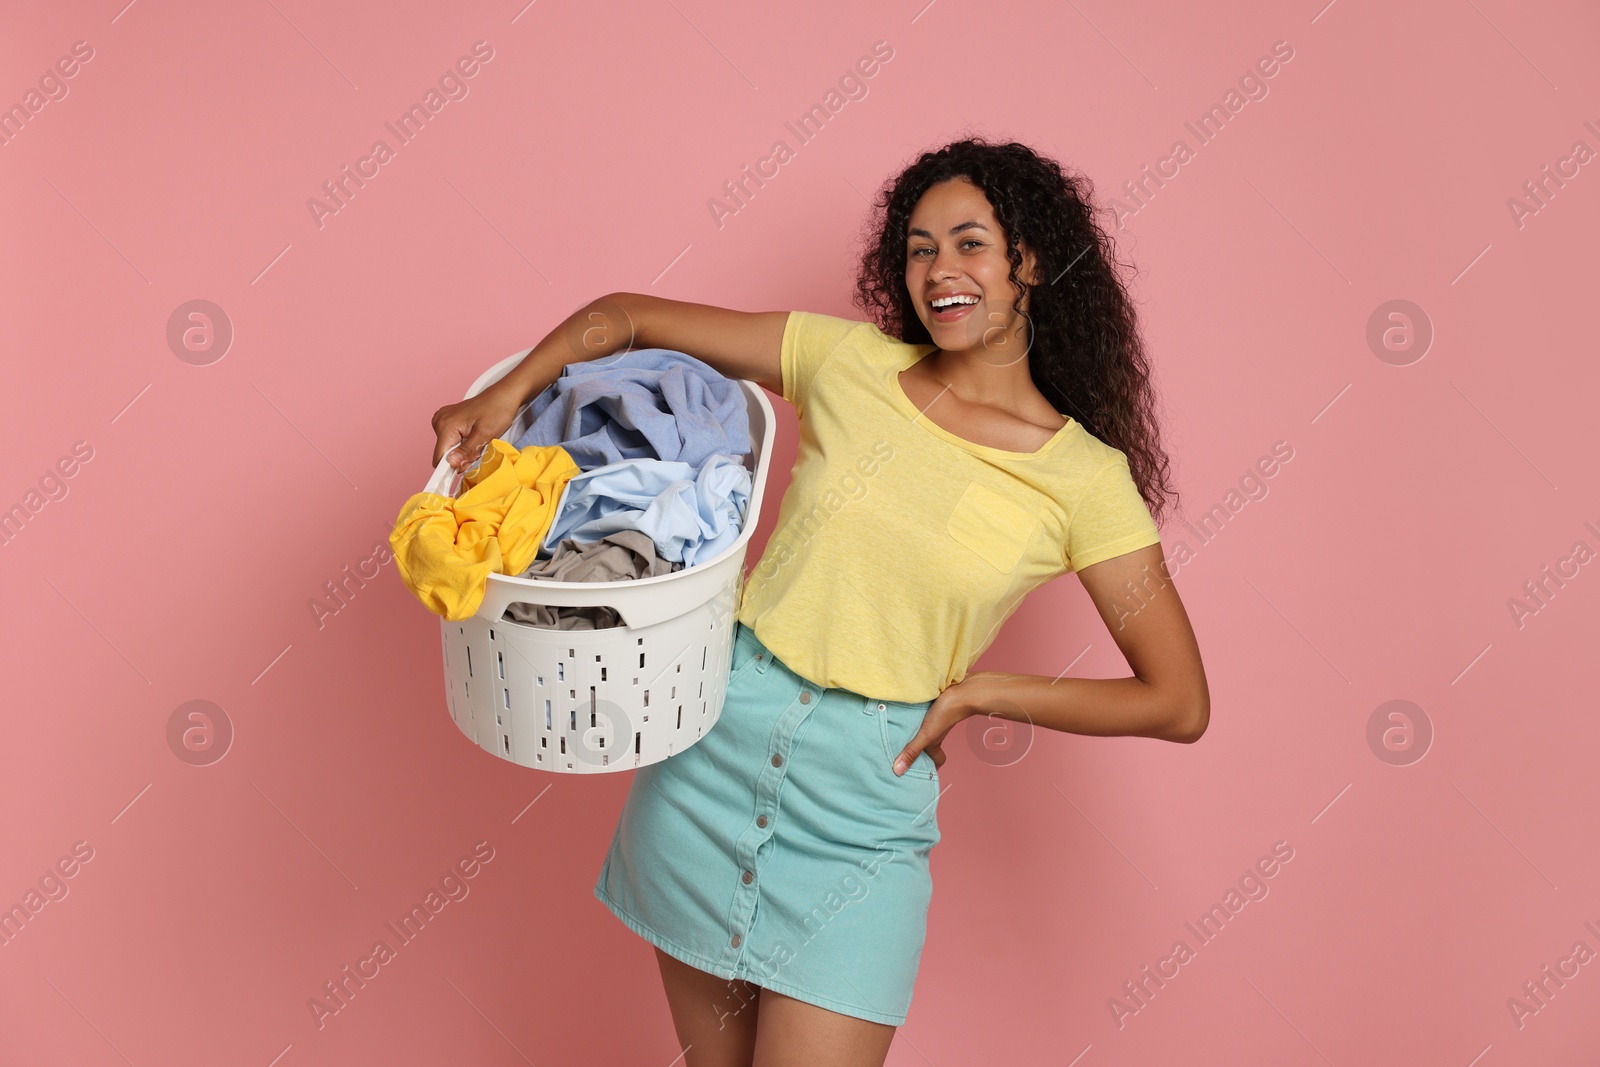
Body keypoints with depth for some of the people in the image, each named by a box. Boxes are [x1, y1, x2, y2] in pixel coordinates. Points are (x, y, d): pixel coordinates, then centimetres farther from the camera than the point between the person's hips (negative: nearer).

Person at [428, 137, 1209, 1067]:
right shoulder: (850, 362, -1)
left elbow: (1181, 704, -4)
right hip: (711, 747, 3)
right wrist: (507, 395, -10)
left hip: (860, 812, -2)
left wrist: (981, 691, -7)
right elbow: (625, 318, 5)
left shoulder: (1085, 476, -6)